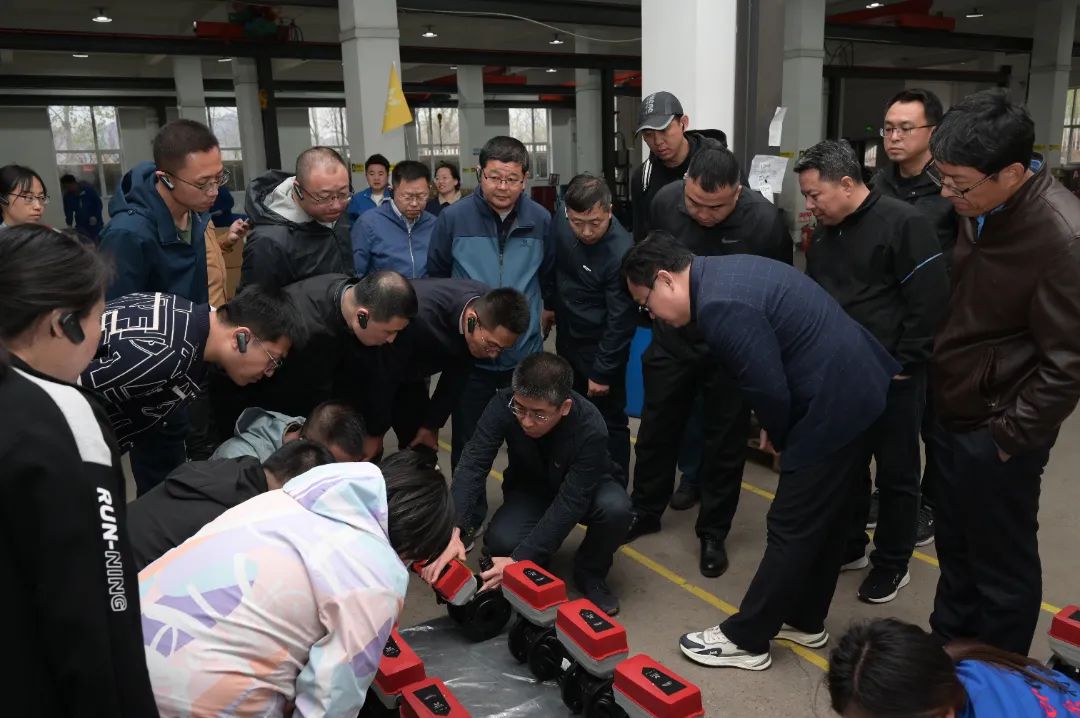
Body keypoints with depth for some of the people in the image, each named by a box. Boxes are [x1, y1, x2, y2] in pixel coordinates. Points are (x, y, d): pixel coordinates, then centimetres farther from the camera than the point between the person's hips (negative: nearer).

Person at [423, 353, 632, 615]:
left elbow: (569, 503, -36)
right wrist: (452, 531, -48)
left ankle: (590, 573, -3)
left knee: (615, 508, -35)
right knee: (500, 542, -28)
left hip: (585, 488, -1)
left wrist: (518, 561, -41)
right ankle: (537, 562, 9)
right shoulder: (504, 404, -30)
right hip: (529, 486, 2)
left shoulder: (591, 429, -36)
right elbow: (473, 464, -34)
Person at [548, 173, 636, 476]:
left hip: (602, 345, -7)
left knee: (610, 421, 4)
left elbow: (620, 321, -23)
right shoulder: (559, 226, -10)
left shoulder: (621, 252, -29)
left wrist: (602, 372, -18)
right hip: (567, 337, 7)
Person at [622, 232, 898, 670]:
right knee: (825, 518, 20)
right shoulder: (725, 272, 9)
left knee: (791, 530, 1)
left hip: (833, 406, -10)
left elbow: (770, 390, -22)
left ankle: (745, 639, 14)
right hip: (859, 388, 10)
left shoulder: (721, 306, -24)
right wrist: (778, 432, 11)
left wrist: (778, 437, -1)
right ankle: (805, 620, 36)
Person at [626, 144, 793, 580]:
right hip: (673, 340, 3)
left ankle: (713, 535, 27)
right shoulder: (665, 201, -15)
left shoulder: (764, 221, -23)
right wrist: (659, 311, 9)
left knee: (725, 444, 9)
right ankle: (645, 512, 36)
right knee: (657, 430, 15)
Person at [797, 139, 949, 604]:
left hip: (892, 379, -6)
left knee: (896, 474, 7)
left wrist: (903, 365, -14)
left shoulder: (902, 224, -13)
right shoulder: (824, 234, 10)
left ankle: (892, 564, 22)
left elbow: (931, 301, -16)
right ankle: (848, 546, 33)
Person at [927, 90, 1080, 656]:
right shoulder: (981, 208, -1)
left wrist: (1009, 437, -15)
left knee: (1002, 566, 11)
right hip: (958, 413, 8)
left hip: (998, 431, -8)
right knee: (955, 549, 22)